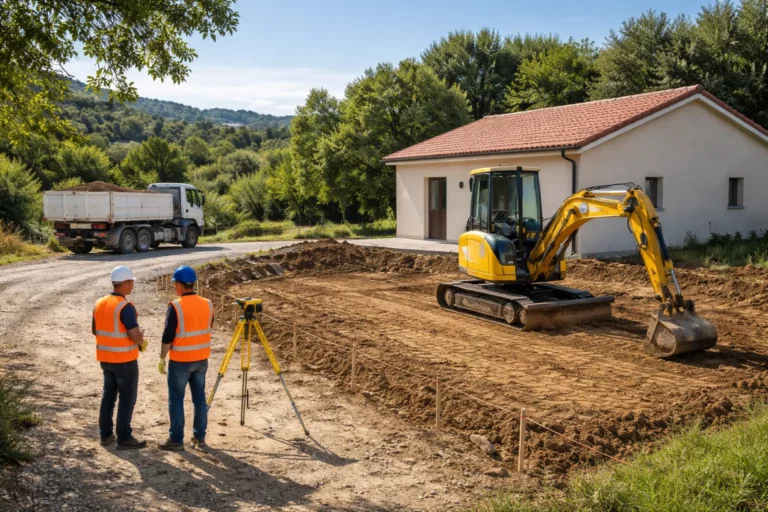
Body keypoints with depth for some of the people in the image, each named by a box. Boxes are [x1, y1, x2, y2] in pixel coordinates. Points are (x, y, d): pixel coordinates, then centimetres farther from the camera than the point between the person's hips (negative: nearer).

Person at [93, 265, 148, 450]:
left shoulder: (99, 303, 4)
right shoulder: (125, 307, -21)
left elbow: (95, 330, 14)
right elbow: (135, 336, -22)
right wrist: (141, 340, -1)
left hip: (105, 358, 8)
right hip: (124, 360, -8)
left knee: (108, 396, 17)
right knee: (127, 399, 2)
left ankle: (106, 434, 23)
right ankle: (124, 438, 7)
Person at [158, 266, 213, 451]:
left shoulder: (176, 306, -16)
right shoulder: (207, 304, 1)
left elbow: (168, 336, -14)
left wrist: (162, 358, -4)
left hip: (180, 360, -5)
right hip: (201, 359, 5)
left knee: (176, 400, 6)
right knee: (199, 397, 13)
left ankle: (176, 440, 10)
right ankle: (199, 437, 19)